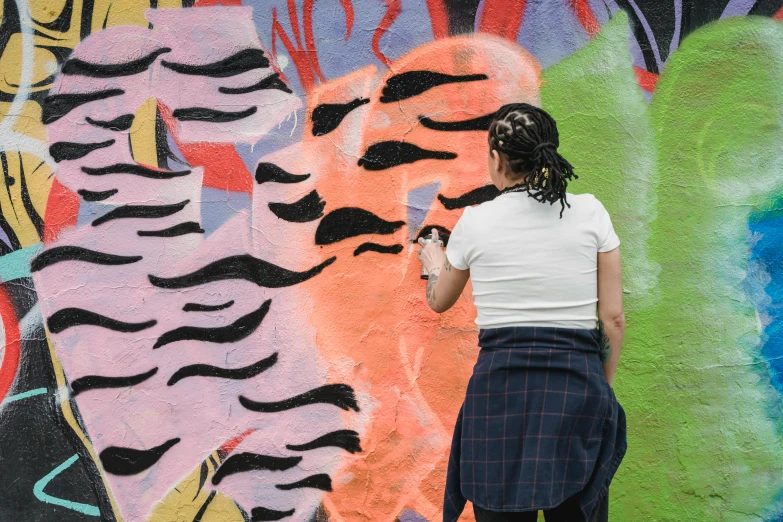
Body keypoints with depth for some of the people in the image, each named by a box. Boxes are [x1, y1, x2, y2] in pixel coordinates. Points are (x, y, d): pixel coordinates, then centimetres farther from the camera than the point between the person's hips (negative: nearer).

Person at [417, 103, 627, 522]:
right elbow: (613, 318, 1)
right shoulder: (591, 213, 1)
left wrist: (433, 262, 40)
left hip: (499, 389, 0)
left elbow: (439, 300, 19)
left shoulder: (475, 222, 1)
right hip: (578, 387, 0)